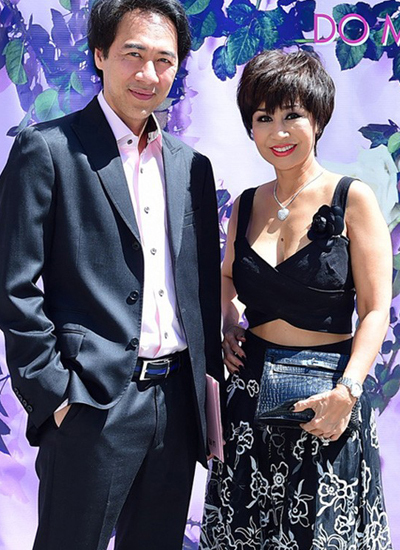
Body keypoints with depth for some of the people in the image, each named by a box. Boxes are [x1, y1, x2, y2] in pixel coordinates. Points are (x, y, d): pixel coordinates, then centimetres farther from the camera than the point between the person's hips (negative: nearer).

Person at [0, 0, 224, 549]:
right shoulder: (47, 149, -6)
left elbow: (205, 286, 14)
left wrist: (210, 381, 8)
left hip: (177, 400, 6)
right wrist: (53, 396, -12)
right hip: (93, 402, -5)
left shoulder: (192, 165, 11)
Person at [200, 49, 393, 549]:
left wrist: (348, 389, -21)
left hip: (325, 393, -4)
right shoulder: (246, 205, 6)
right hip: (251, 388, 4)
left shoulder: (352, 199, -7)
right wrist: (229, 318, 5)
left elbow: (375, 310, -9)